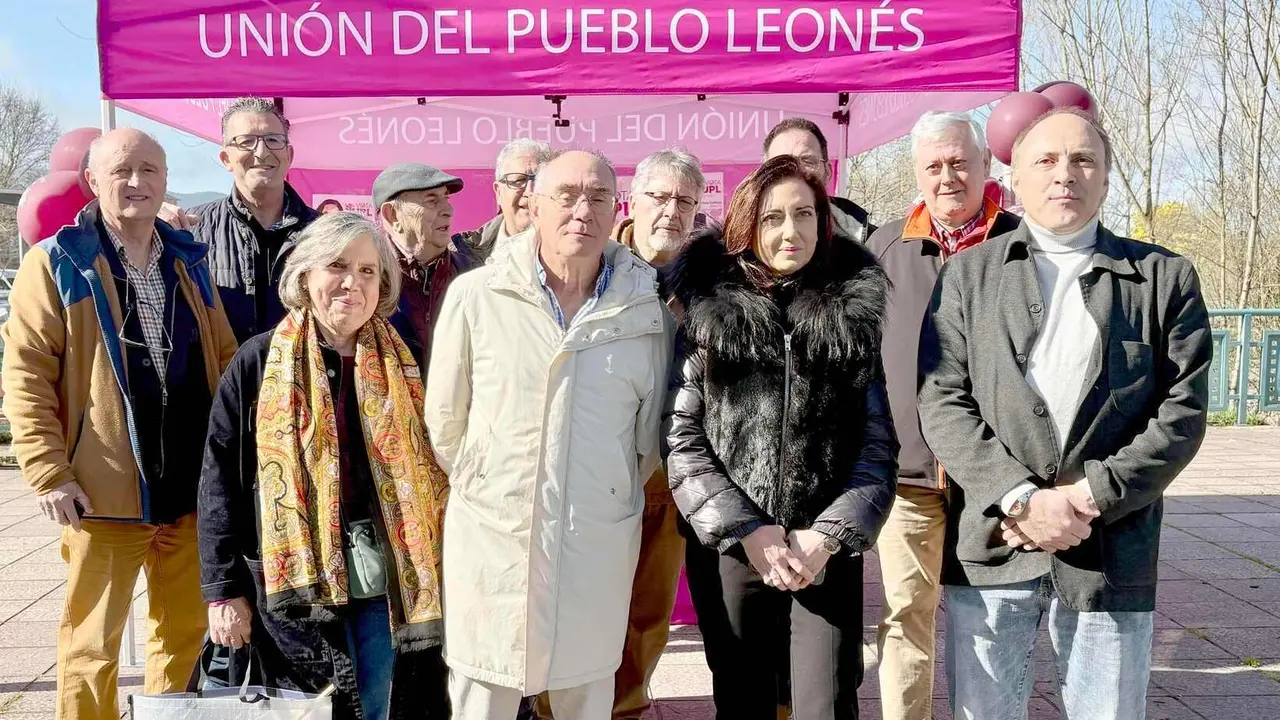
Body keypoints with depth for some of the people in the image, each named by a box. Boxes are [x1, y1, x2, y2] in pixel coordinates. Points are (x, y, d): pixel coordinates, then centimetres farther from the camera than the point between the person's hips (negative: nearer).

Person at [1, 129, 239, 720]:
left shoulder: (189, 261, 12)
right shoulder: (57, 263, -1)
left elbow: (225, 360, 15)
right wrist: (49, 471, -12)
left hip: (192, 487, 4)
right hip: (102, 491, -4)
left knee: (185, 633, 14)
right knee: (91, 645, 7)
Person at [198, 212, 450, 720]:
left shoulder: (401, 367, 4)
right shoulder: (260, 362, -3)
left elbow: (431, 477, 8)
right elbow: (221, 481, -3)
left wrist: (431, 576, 5)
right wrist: (224, 591, -6)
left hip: (383, 581, 3)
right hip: (294, 583, -2)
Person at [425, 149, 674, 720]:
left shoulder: (648, 306, -2)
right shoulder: (475, 295, -7)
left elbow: (652, 430, 8)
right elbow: (445, 421, 3)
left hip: (599, 544, 1)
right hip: (492, 538, -1)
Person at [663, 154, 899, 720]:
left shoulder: (854, 313, 4)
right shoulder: (706, 313, 0)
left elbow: (878, 441, 2)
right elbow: (680, 439, -4)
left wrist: (831, 534, -8)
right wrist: (744, 529, -11)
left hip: (827, 551, 0)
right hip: (729, 550, 0)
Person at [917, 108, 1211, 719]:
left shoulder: (1165, 277, 8)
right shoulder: (968, 273, 7)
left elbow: (1181, 415, 0)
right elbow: (942, 404, -2)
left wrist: (1089, 498, -11)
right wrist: (1022, 499, -13)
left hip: (1111, 553, 0)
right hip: (991, 549, 0)